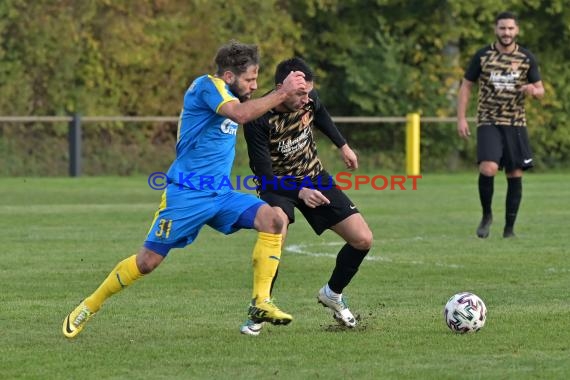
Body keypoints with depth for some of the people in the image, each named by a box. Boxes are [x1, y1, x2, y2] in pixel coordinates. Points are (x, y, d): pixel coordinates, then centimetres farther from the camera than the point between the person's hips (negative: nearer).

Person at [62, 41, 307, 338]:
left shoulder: (228, 93, 11)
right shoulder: (208, 85, -14)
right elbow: (241, 114, -32)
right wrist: (282, 93, -28)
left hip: (220, 194, 8)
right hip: (186, 193, -8)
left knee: (272, 220, -15)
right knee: (148, 261, -4)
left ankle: (261, 303, -11)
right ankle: (89, 307, 16)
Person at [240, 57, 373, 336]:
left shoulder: (309, 99, -15)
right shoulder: (258, 120, -30)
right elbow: (264, 174, -30)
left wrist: (343, 146, 20)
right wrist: (300, 192, -43)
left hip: (315, 179, 5)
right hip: (278, 185, -5)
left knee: (363, 240, -5)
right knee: (276, 231, -37)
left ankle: (332, 294, 24)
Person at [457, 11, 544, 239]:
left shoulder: (527, 58, 4)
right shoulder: (482, 56, 1)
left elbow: (540, 90, 10)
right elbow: (466, 86, 7)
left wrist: (533, 91, -15)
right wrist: (461, 118, -2)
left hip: (516, 124, 2)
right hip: (489, 123, -2)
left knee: (515, 175, 1)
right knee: (488, 169, -21)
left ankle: (509, 228, 13)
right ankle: (486, 215, 3)